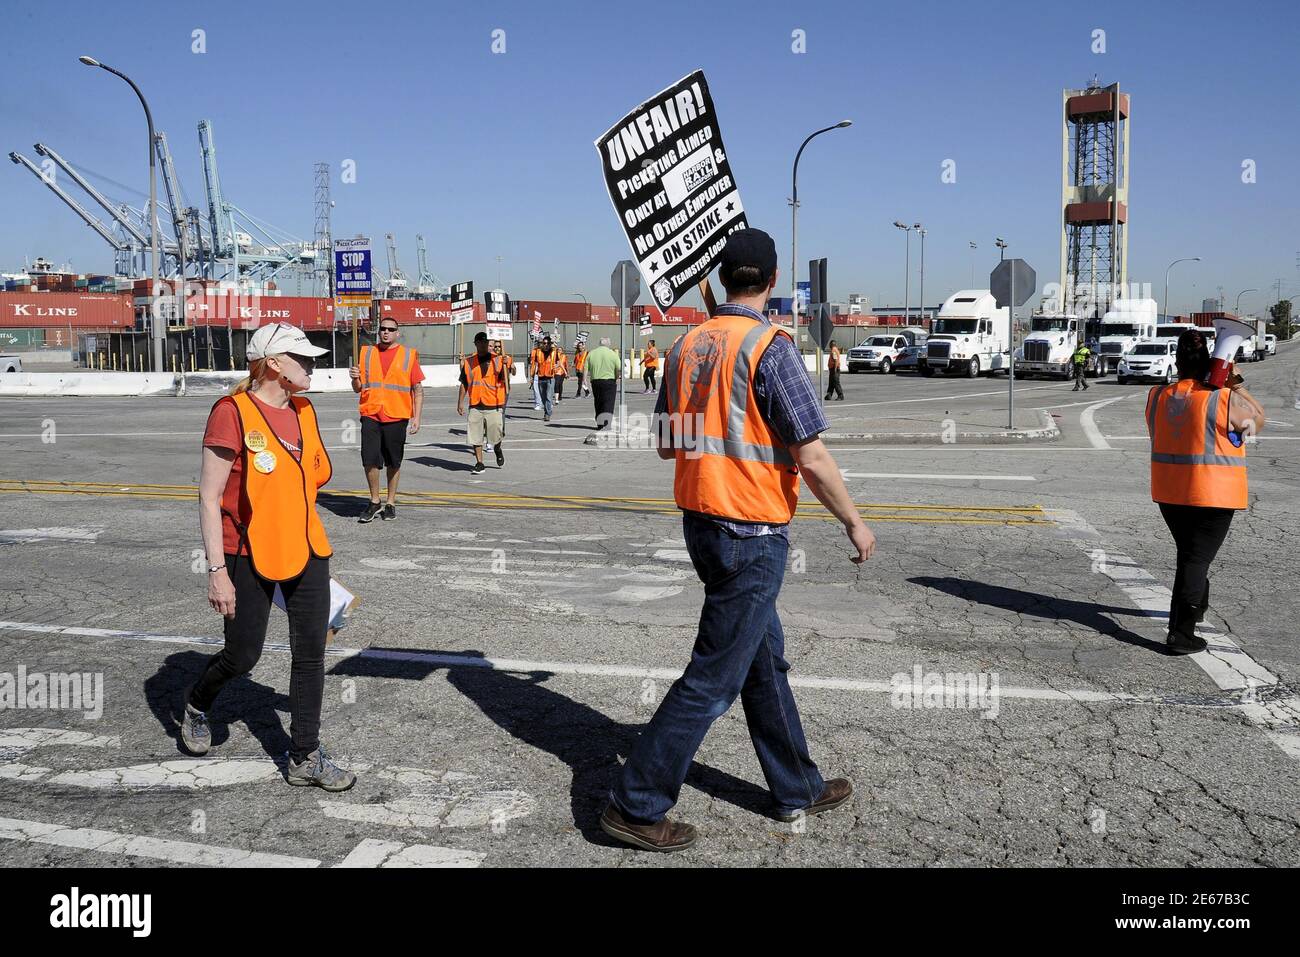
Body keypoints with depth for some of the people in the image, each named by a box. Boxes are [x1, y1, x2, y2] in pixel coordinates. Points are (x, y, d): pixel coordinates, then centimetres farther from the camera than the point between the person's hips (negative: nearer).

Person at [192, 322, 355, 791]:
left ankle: (305, 757, 17)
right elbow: (209, 497, -14)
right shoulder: (233, 412, -14)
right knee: (243, 654, 6)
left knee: (311, 653, 6)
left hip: (305, 550, 6)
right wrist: (217, 570, -17)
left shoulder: (303, 411, 7)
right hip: (249, 557, -6)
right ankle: (196, 705, 39)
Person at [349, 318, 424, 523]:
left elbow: (418, 389, 3)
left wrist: (416, 417, -4)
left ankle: (390, 503, 20)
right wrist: (355, 378, -10)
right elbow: (357, 389, 13)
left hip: (397, 416, -1)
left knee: (393, 463, 6)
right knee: (369, 460, -5)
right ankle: (375, 502, 12)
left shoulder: (409, 355, 4)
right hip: (371, 415, 1)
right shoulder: (366, 353, 10)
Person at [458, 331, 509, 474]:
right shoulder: (468, 362, 7)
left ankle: (498, 450, 35)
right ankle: (479, 463, 11)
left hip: (494, 405, -2)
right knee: (475, 437, 0)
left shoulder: (498, 360, 1)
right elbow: (464, 384, 10)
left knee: (495, 436, 2)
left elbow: (505, 380, -4)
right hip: (475, 406, 2)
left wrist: (505, 365, -20)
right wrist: (460, 402, 5)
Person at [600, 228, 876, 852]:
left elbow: (666, 445, 12)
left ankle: (798, 789, 34)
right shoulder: (770, 346, -16)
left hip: (700, 521, 8)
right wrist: (854, 523, -5)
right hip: (753, 531, -8)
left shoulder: (687, 346, 5)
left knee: (765, 659, 19)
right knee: (714, 677, 2)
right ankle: (636, 804, 8)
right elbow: (811, 457, -18)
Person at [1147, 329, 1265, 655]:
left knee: (1189, 552, 23)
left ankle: (1197, 606, 42)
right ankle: (1180, 633, -2)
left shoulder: (1157, 397, -1)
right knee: (1197, 558, -1)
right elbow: (1258, 418, 3)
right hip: (1213, 494, -5)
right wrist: (1236, 386, 6)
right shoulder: (1225, 400, -14)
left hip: (1168, 493, 5)